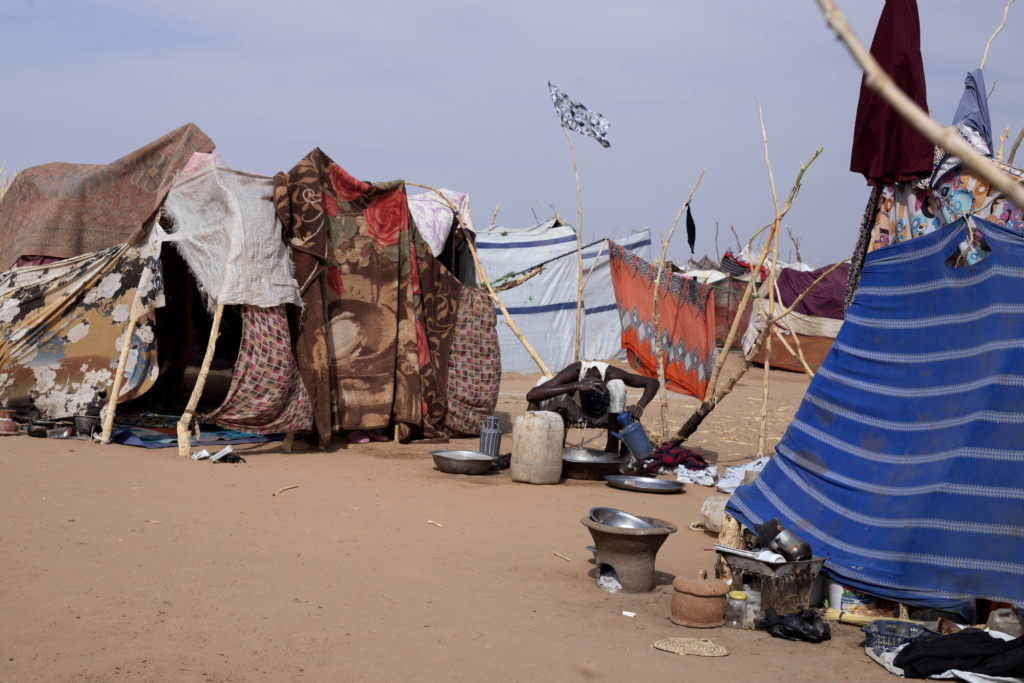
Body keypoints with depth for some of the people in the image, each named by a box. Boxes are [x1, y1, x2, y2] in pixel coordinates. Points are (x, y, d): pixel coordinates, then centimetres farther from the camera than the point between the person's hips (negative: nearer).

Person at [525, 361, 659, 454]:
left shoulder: (611, 375, -34)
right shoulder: (572, 373, -37)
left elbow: (653, 383, -27)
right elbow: (531, 395, -50)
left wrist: (640, 406, -47)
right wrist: (575, 386, -59)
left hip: (605, 417, 0)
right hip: (573, 411, 0)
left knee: (617, 385, -34)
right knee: (543, 381, -30)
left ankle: (613, 445, -25)